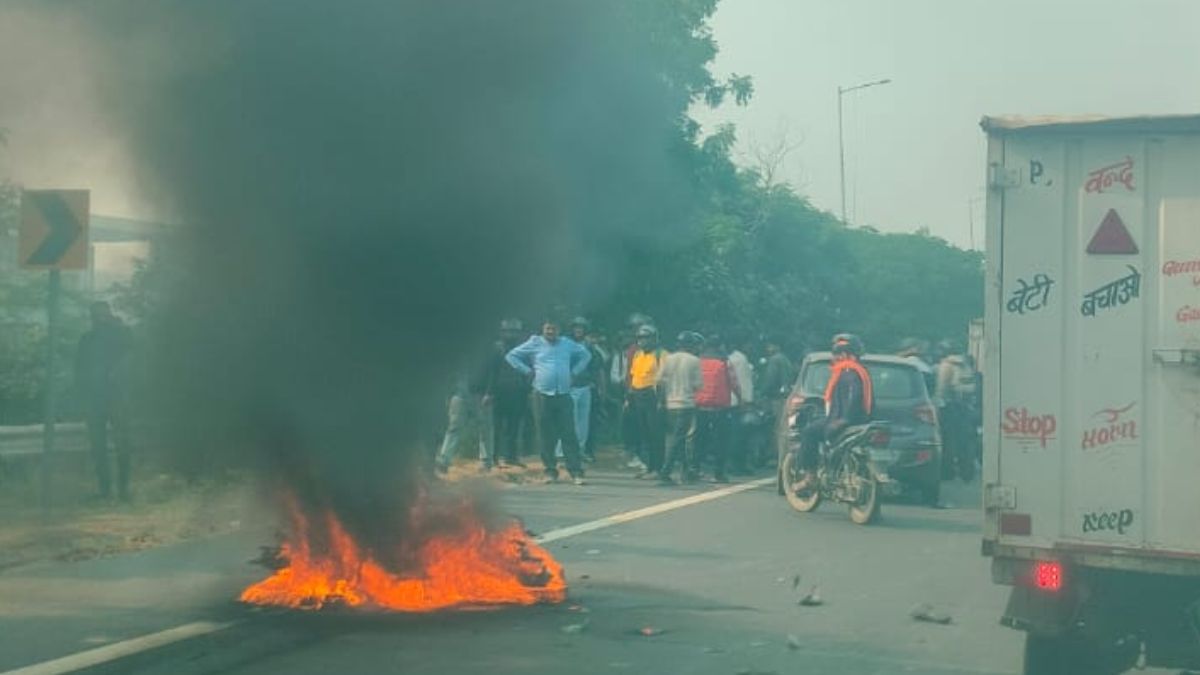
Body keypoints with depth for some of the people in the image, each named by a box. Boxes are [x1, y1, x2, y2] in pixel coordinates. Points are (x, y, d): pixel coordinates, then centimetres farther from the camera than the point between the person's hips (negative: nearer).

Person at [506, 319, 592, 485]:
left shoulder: (567, 344, 11)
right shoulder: (534, 343, 5)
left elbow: (586, 355, 26)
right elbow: (511, 356, 9)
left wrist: (574, 372, 13)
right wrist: (527, 371, 2)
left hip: (564, 396, 1)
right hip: (542, 395, -1)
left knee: (568, 434, -4)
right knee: (546, 436, 2)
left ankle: (576, 471, -4)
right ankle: (550, 471, 10)